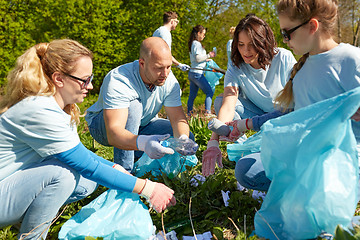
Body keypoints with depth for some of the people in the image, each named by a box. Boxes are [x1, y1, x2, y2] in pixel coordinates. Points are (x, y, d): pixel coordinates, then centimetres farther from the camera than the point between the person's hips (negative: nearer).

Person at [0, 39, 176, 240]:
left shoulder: (60, 106, 1)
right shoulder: (39, 112, -28)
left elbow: (79, 153, 13)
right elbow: (88, 166, -27)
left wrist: (116, 168, -1)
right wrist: (146, 188, -24)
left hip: (20, 182, 9)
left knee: (87, 182, -1)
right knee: (61, 173, -28)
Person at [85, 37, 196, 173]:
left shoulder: (169, 80, -18)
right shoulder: (118, 81, -36)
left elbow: (178, 119, -17)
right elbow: (113, 133, -46)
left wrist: (182, 138, -41)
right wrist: (143, 143, -65)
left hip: (142, 125, 5)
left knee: (187, 138, -13)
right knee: (133, 105, -37)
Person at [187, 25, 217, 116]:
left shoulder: (192, 44, 18)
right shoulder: (197, 44, -12)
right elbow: (198, 58, -19)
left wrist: (205, 59, 23)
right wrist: (208, 55, -10)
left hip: (192, 73, 10)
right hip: (197, 73, -10)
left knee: (192, 95, 13)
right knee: (209, 92, -8)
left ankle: (189, 113, 16)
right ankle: (208, 112, -15)